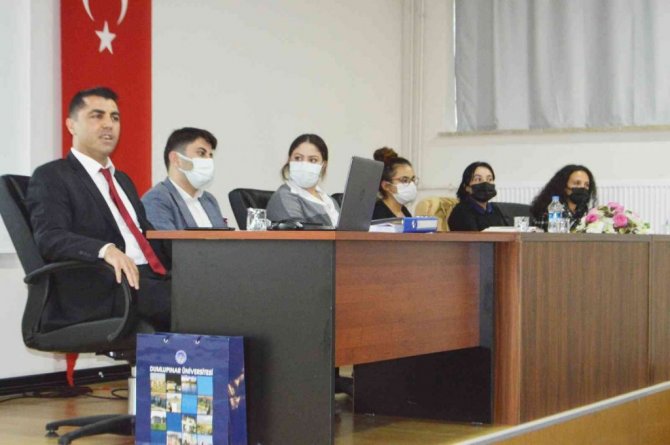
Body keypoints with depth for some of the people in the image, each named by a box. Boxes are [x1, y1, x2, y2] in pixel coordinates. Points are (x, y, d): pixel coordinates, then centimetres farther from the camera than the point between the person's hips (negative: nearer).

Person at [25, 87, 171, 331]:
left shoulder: (122, 180, 29)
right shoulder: (50, 177, 4)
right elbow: (50, 237, -11)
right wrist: (106, 250, -30)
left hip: (153, 278, 8)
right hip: (104, 293, -7)